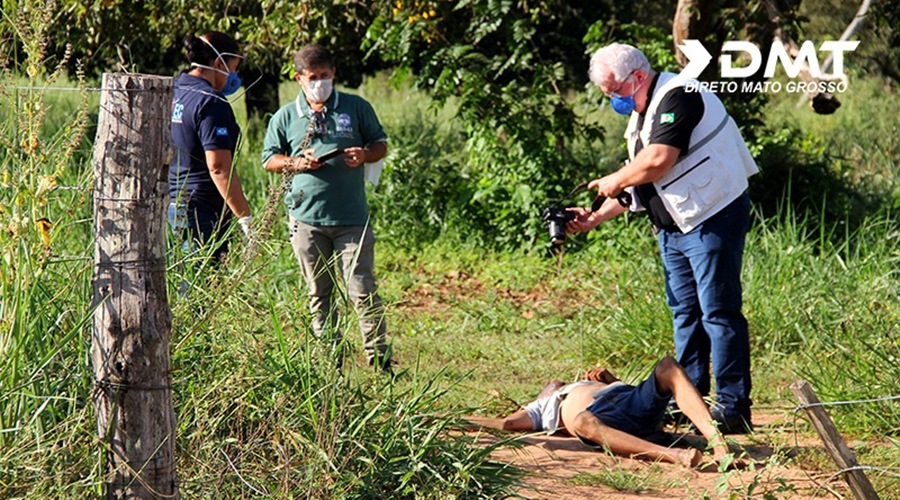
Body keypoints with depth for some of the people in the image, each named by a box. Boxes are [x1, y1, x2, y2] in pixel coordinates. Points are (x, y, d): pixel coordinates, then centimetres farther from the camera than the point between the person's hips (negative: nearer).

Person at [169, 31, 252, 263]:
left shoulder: (173, 93, 11)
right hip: (204, 209, -9)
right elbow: (219, 167, -22)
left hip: (173, 204, 9)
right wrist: (246, 218, -20)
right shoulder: (211, 103, -16)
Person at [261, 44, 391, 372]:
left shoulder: (357, 108, 7)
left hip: (352, 218, -2)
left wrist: (365, 155, -9)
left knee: (362, 291, -7)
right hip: (306, 219, 2)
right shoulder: (285, 117, 9)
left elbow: (381, 144, 14)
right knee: (319, 295, 8)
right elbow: (269, 159, 13)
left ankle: (380, 360, 0)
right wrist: (296, 163, -7)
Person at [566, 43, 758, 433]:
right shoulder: (640, 115, 16)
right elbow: (638, 185, 20)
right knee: (685, 313, 13)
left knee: (719, 313, -9)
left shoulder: (678, 97, -16)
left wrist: (615, 181, -11)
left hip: (713, 220, -10)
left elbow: (659, 160, -27)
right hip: (674, 228, 10)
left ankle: (733, 409, -6)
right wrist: (598, 216, 10)